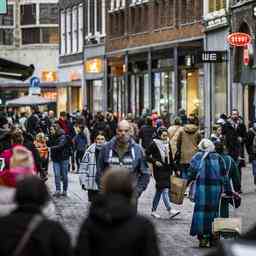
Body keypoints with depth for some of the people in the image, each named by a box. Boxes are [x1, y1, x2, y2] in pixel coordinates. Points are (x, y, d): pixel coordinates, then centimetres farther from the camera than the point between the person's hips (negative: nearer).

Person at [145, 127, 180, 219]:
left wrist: (174, 169, 17)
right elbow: (146, 155, -5)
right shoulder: (154, 144, -8)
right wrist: (154, 161, -16)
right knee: (164, 190, -14)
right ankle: (170, 210, -22)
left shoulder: (167, 144, 11)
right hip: (159, 170, -7)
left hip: (167, 170, 7)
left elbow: (170, 158, 18)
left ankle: (153, 210, 21)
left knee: (159, 191, 13)